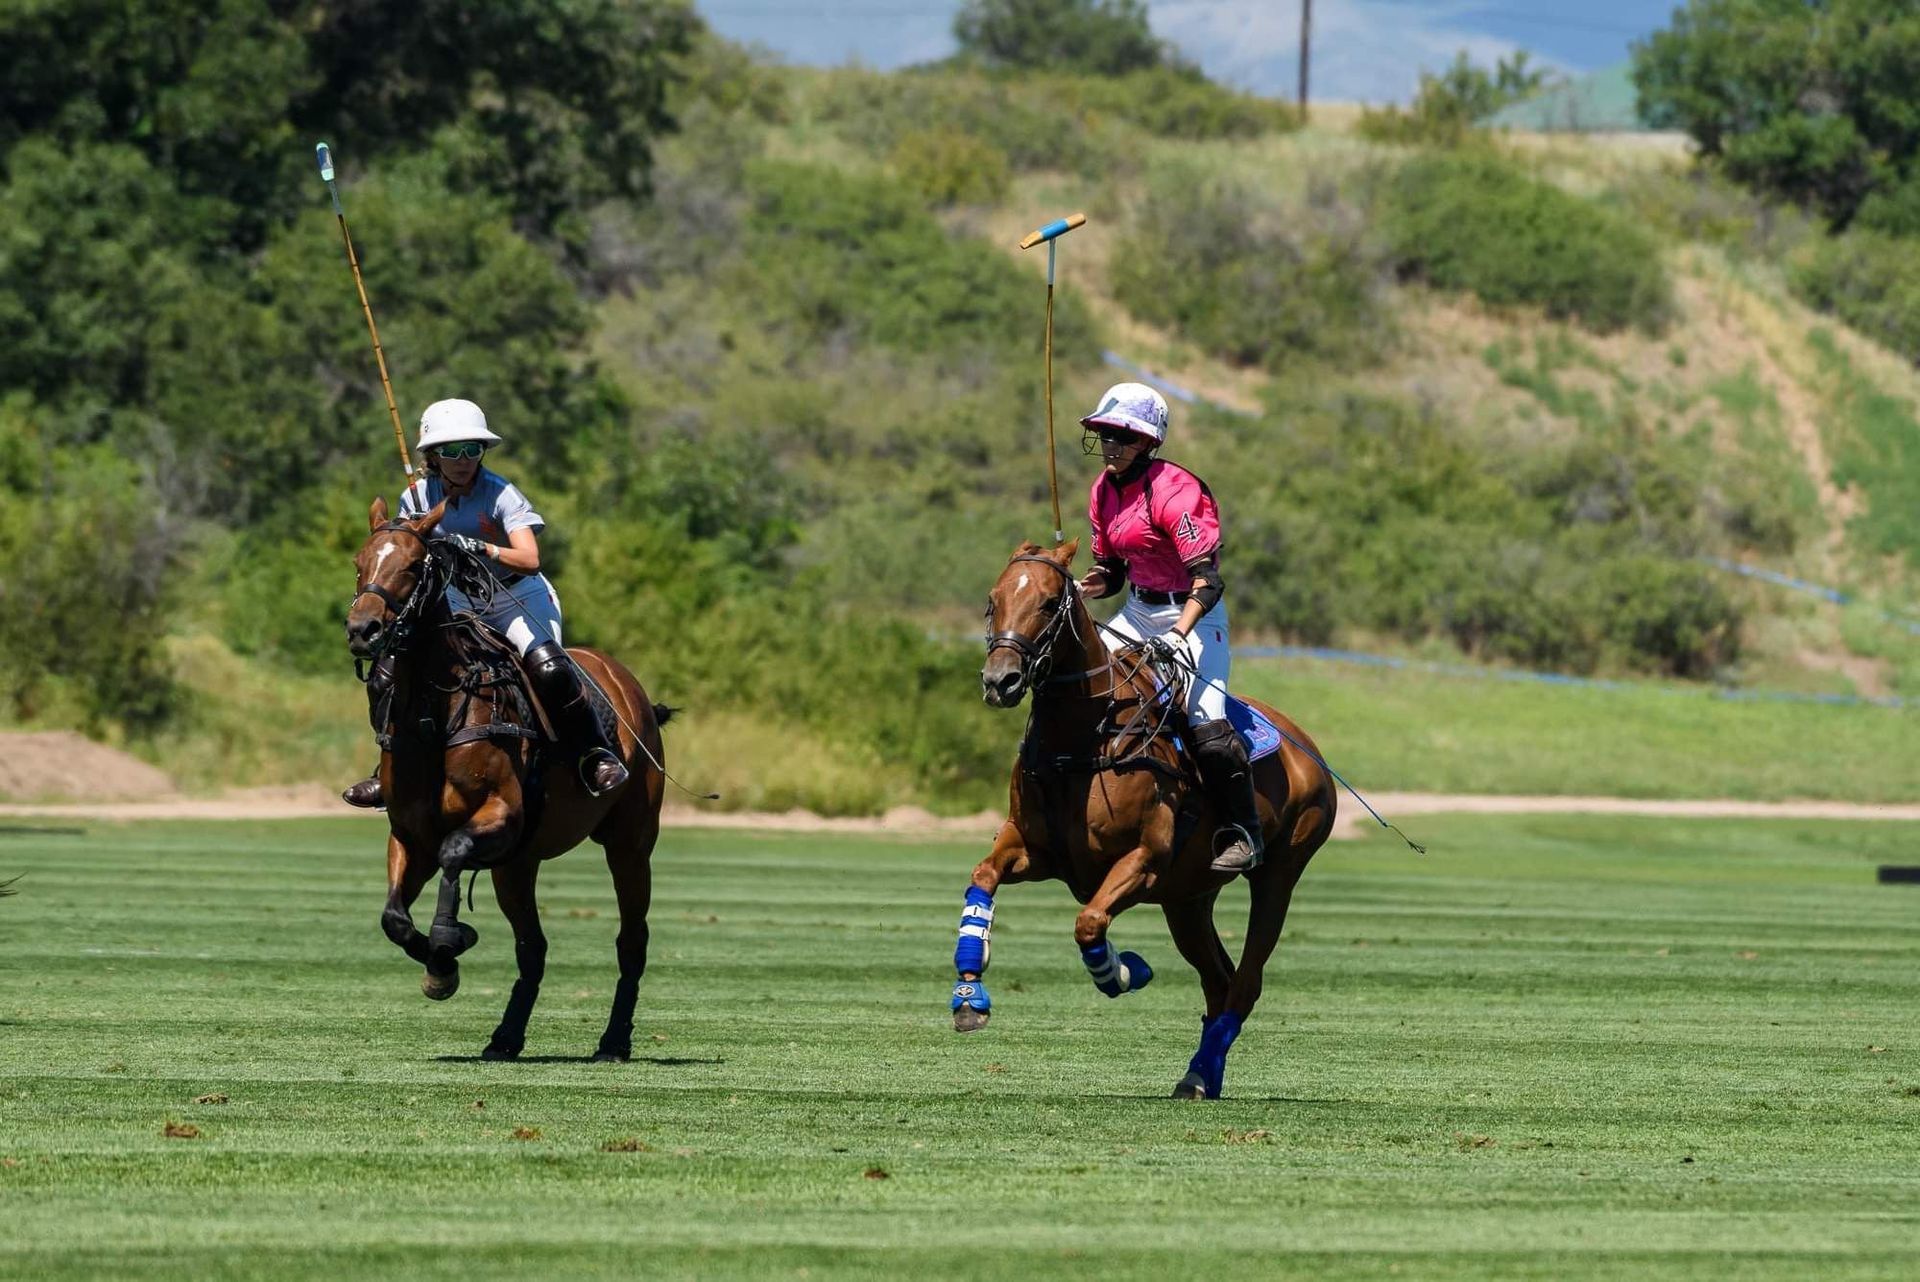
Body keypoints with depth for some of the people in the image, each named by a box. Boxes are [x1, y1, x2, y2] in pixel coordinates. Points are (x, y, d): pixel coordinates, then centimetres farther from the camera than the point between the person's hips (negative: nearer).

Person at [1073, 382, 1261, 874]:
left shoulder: (1174, 491, -21)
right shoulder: (1105, 491, 4)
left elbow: (1207, 579, -27)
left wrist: (1177, 637, -40)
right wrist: (1081, 587, -10)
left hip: (1193, 615, -8)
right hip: (1137, 612, 8)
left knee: (1205, 723, -23)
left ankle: (1244, 834, -10)